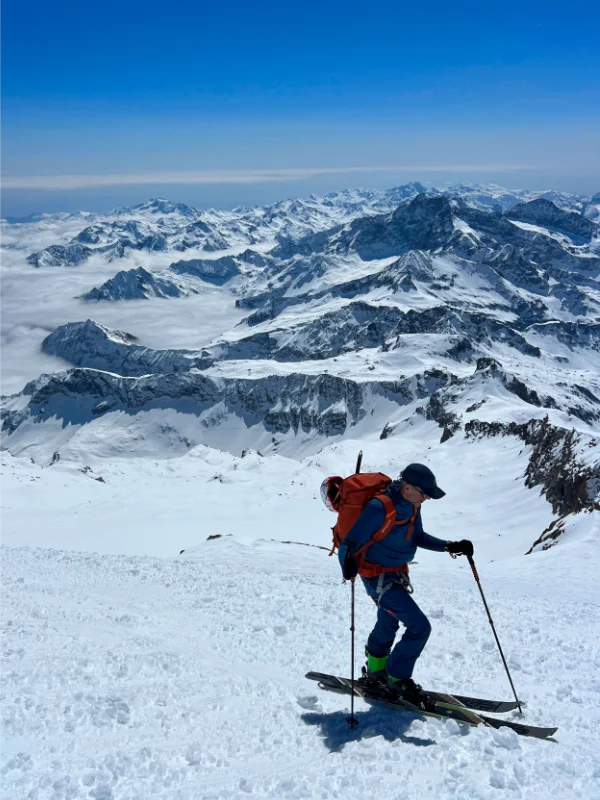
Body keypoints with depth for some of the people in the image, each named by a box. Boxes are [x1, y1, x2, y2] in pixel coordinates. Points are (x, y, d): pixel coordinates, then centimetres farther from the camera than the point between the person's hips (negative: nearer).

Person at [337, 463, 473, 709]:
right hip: (379, 578, -9)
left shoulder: (411, 505, -5)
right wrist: (348, 563, -49)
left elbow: (418, 537, 11)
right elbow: (350, 543, -28)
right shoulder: (379, 509, -30)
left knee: (388, 625, 26)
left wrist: (450, 547, 1)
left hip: (397, 574, 9)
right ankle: (398, 680, 8)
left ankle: (376, 671, 49)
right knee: (419, 627, -11)